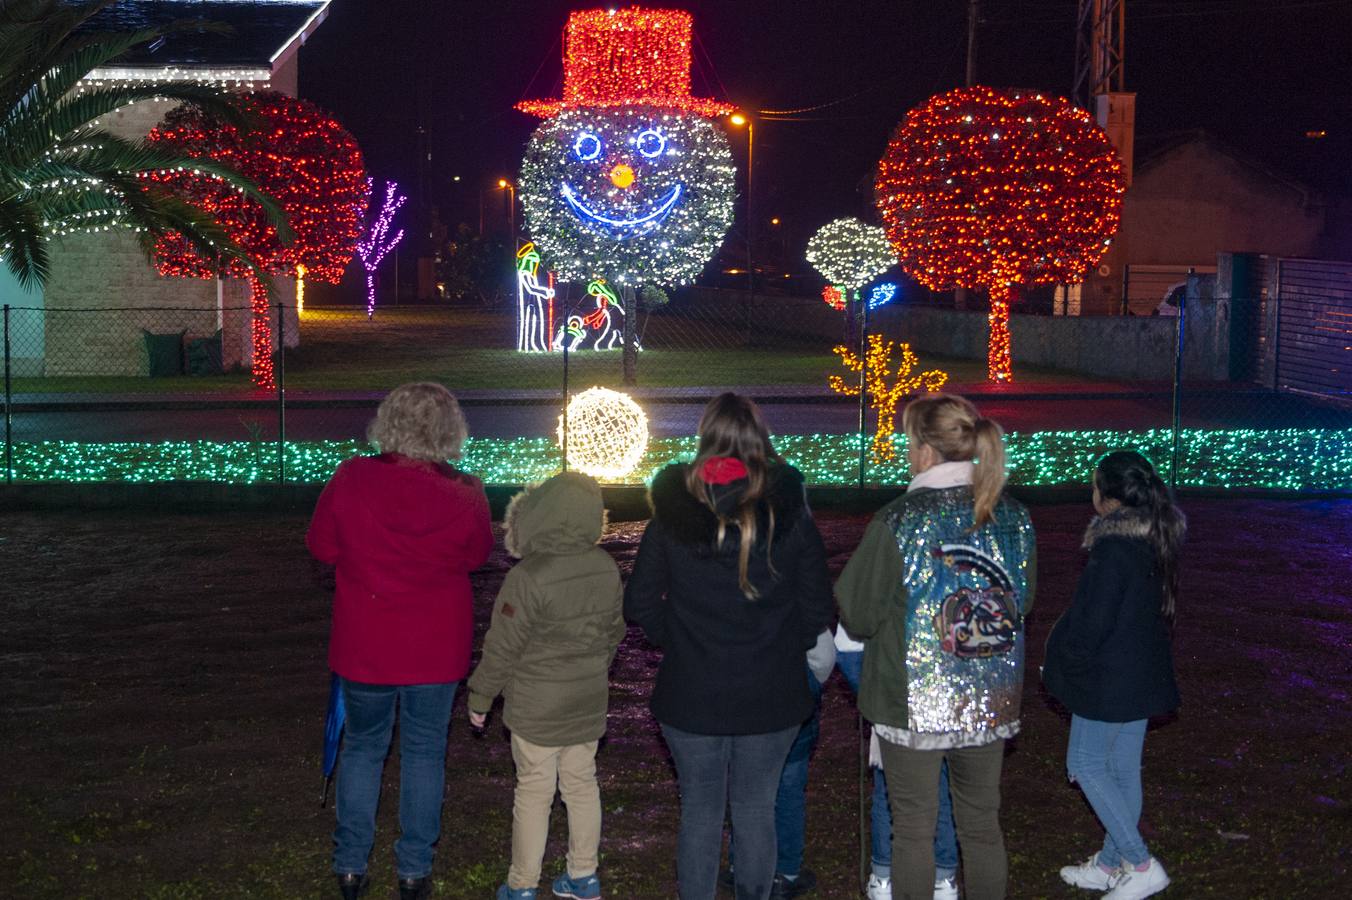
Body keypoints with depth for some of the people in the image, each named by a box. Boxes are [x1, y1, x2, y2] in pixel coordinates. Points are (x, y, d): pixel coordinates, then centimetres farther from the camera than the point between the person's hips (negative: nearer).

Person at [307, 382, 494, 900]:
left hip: (363, 645, 0)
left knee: (362, 747, 18)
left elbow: (321, 546, -1)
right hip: (436, 649, 0)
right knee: (424, 752, 14)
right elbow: (477, 555, 4)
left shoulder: (351, 479, -15)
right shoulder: (464, 495, -14)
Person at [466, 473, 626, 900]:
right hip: (589, 702, 5)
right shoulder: (607, 568, -4)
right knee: (582, 783, 16)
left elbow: (502, 648, -16)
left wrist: (480, 697, -3)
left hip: (538, 708, -5)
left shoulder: (528, 578, -23)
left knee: (534, 791, 5)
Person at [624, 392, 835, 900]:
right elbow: (818, 609, -2)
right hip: (771, 694, 0)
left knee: (699, 811, 11)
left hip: (691, 693, 0)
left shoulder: (672, 514, -6)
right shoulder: (790, 512, -6)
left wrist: (677, 642, 10)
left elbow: (640, 604, -3)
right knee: (756, 810, 13)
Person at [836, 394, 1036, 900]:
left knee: (914, 830, 8)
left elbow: (857, 617, -9)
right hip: (991, 703, 4)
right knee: (982, 825, 17)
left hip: (912, 704, -4)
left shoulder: (896, 522, -16)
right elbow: (1022, 604, 11)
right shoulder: (1014, 518, -3)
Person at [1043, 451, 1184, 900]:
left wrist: (1059, 664, -6)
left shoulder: (1113, 548, -23)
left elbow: (1091, 622, -22)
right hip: (1143, 674, 9)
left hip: (1109, 679, -9)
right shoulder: (1154, 541, 5)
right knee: (1124, 769, 16)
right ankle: (1111, 863, 27)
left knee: (1086, 764, 3)